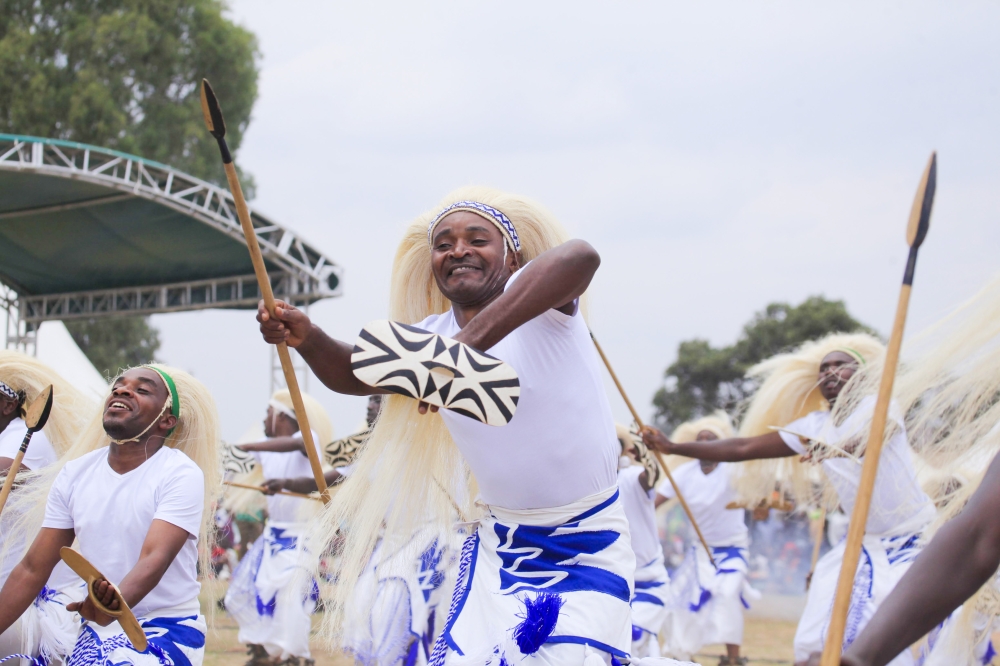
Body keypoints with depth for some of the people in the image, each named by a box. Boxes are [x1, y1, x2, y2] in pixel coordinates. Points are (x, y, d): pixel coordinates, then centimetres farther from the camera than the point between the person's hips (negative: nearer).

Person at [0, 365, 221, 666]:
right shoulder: (74, 474, 3)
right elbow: (32, 570, 5)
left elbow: (155, 559, -25)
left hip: (166, 629, -5)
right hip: (97, 629, 5)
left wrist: (115, 603, -43)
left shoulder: (182, 474, -11)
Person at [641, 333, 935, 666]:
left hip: (915, 541, -6)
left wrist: (838, 449, -54)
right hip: (866, 542, 6)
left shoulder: (878, 407, -12)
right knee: (817, 639, -3)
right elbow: (743, 447, 5)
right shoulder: (814, 427, 4)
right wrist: (672, 447, 2)